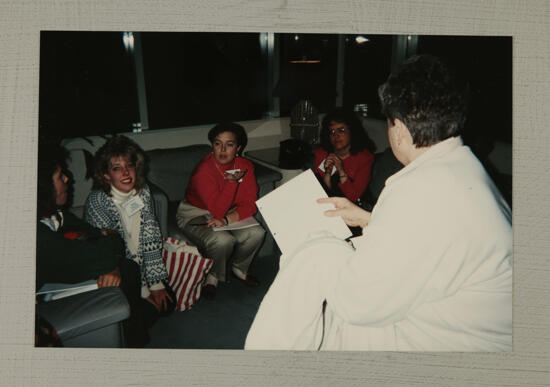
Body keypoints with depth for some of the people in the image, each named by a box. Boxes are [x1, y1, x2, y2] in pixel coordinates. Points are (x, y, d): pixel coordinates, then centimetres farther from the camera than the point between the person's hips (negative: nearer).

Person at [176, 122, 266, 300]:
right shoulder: (203, 171, -26)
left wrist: (227, 220, -28)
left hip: (231, 214, 5)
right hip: (196, 216, -5)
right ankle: (213, 277, 0)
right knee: (223, 240, -34)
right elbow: (217, 210, -32)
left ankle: (238, 268, 10)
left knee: (256, 233, -21)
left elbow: (250, 204, -12)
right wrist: (232, 181, -33)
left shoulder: (245, 166, -9)